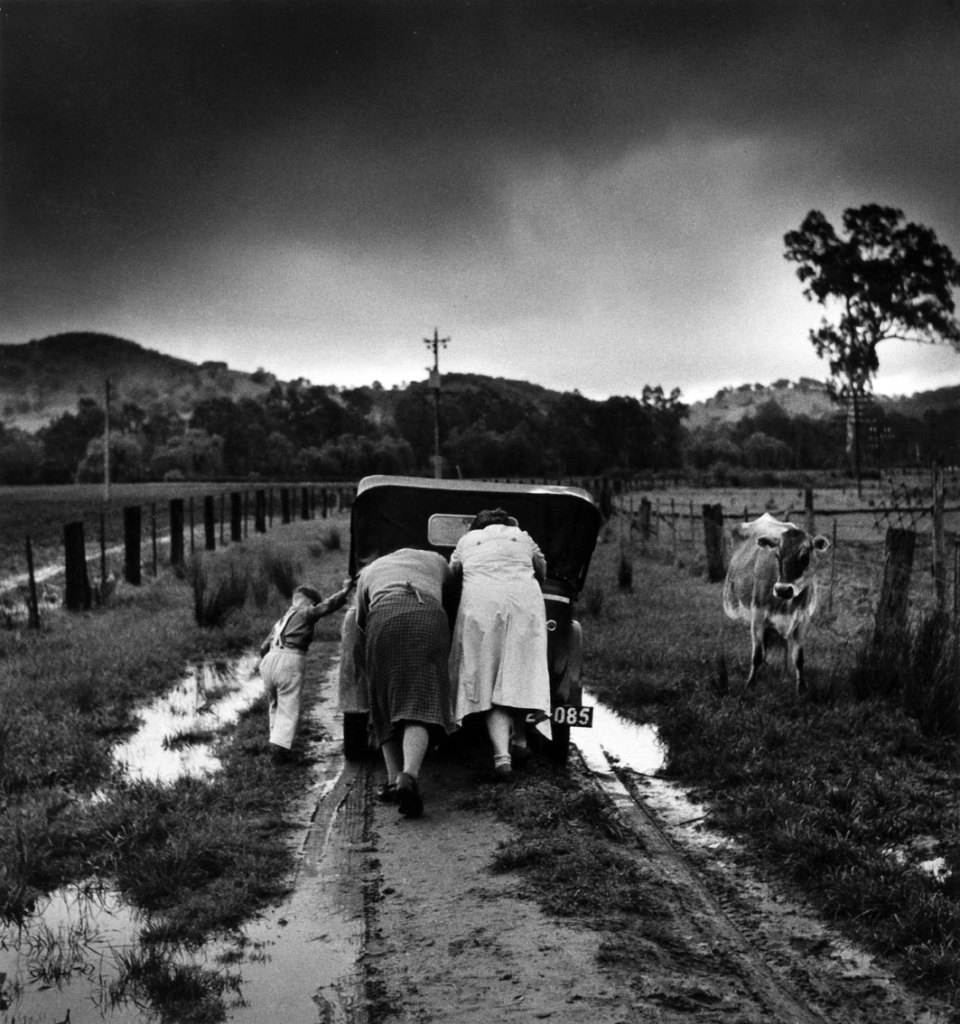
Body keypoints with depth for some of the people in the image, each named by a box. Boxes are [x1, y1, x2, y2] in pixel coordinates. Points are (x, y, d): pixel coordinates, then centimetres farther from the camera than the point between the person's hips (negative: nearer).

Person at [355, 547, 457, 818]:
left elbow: (361, 624, 33)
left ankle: (394, 778, 4)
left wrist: (370, 672, 42)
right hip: (429, 618, -1)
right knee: (421, 703, -8)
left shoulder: (370, 570, 37)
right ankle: (409, 775, -29)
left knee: (385, 704, 14)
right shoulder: (437, 561, 37)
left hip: (383, 618, 1)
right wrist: (445, 656, 52)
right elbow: (452, 608, 41)